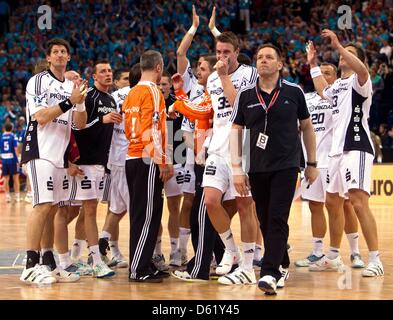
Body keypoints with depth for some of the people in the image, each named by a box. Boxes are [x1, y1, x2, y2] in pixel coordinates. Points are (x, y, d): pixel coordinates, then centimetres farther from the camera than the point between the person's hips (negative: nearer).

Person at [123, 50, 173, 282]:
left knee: (140, 215, 12)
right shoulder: (153, 92, -10)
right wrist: (164, 163, -14)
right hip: (148, 160, -9)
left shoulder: (132, 93, 15)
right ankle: (139, 270, -6)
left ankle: (144, 265, 17)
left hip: (132, 157, 9)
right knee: (148, 216, -6)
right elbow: (153, 130, -17)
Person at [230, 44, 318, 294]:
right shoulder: (246, 95, 4)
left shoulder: (294, 92, 1)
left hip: (286, 165, -3)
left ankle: (270, 273, -16)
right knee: (265, 221, 8)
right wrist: (237, 169, 0)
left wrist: (312, 164, 12)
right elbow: (236, 131, 7)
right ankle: (282, 266, 26)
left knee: (277, 219, -12)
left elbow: (307, 126, 11)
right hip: (257, 168, 3)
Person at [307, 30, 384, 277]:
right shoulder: (338, 85, 20)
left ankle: (375, 260, -17)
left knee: (359, 202, -18)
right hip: (338, 150, 10)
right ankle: (333, 257, 28)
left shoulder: (358, 81, -6)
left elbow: (362, 70, -31)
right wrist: (313, 65, 39)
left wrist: (338, 45, -31)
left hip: (356, 148, -10)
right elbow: (322, 91, 43)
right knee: (332, 202, 16)